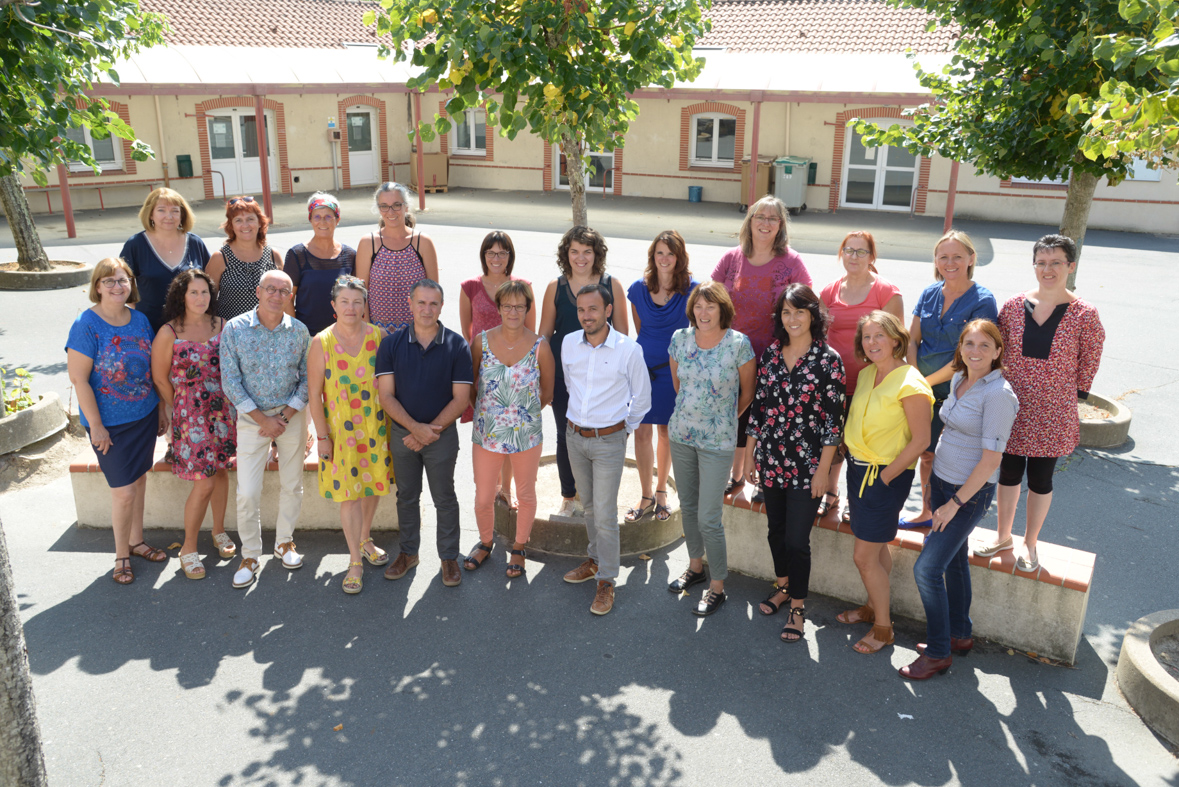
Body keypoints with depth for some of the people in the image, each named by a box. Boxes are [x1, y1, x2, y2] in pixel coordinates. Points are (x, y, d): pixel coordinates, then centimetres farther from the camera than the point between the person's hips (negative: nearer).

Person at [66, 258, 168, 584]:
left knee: (139, 480, 17)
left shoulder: (140, 320, 1)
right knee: (124, 490, 0)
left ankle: (136, 542, 35)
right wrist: (95, 425, -15)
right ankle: (121, 555, 19)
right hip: (110, 422, -5)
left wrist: (161, 408, 11)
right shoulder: (86, 325, -16)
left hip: (145, 415, 5)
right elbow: (78, 379, -16)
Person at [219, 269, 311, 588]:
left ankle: (285, 541, 32)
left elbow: (306, 379, 1)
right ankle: (250, 555, 16)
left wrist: (285, 416, -10)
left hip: (292, 415, 2)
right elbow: (230, 382, -9)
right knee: (247, 492, -2)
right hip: (252, 417, -2)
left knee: (292, 484, 11)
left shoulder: (299, 331, -3)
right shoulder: (234, 329, -9)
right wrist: (263, 419, -12)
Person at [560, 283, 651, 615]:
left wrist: (625, 427, 6)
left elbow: (642, 397, 1)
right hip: (575, 436, 5)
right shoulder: (569, 343, -1)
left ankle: (607, 581, 10)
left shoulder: (628, 349, -13)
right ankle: (596, 560, 36)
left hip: (609, 440, -4)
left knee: (604, 514, -3)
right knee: (589, 505, 18)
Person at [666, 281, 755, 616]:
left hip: (717, 441, -4)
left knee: (708, 517, -3)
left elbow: (747, 393, -2)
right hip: (680, 433, 5)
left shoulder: (739, 344, -14)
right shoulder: (680, 338, -3)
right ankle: (696, 565, 39)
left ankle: (718, 586, 14)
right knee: (687, 506, 18)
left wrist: (723, 419, 9)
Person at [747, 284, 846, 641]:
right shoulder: (771, 353, 4)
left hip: (807, 465, -5)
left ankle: (798, 607, 18)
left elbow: (834, 419, -10)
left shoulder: (828, 359, -10)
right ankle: (782, 585, 40)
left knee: (797, 539, -1)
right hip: (771, 460, 5)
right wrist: (752, 453, 10)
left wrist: (823, 470, -11)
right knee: (775, 530, 17)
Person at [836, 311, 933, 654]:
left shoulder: (910, 385, -20)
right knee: (877, 548, 20)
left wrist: (885, 476, -14)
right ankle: (873, 607, 37)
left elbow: (921, 440, -18)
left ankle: (883, 627, 16)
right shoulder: (866, 374, 4)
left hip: (886, 475, -7)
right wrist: (854, 462, 10)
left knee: (864, 556, -1)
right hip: (857, 468, 7)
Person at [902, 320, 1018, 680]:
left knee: (927, 568, -7)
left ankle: (938, 653, 8)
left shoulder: (998, 394, -20)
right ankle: (959, 634, 37)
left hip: (971, 492, -8)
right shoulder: (958, 380, 4)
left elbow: (990, 460, -21)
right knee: (954, 560, 19)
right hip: (942, 480, 8)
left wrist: (954, 504, -17)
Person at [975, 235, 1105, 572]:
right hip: (1012, 408, 2)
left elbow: (1089, 364, -1)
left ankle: (1030, 544, 31)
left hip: (1053, 414, -2)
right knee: (1009, 473, 15)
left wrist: (1075, 396, -2)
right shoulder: (1014, 306, -3)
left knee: (1040, 479, 11)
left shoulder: (1084, 315, -10)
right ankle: (1003, 537, 34)